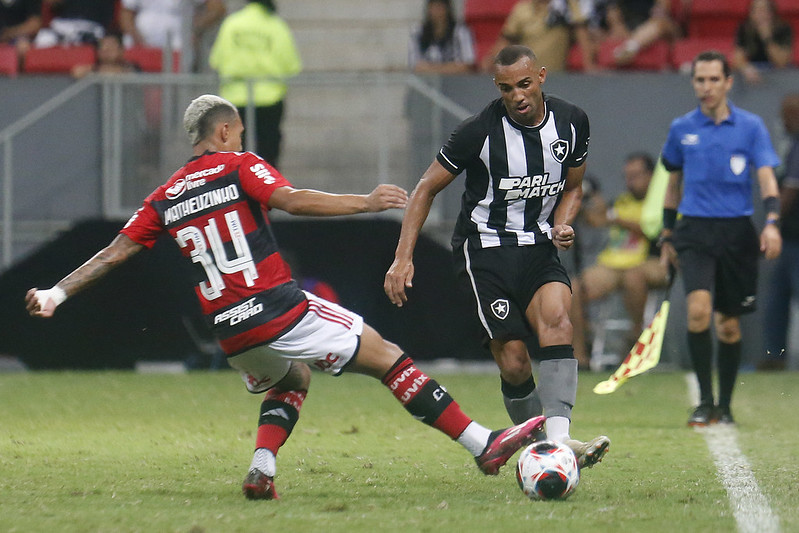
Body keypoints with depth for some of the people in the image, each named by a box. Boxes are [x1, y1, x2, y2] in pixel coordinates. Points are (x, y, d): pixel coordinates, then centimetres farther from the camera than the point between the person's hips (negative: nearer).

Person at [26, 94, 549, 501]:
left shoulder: (166, 198, 13)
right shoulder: (240, 166, -1)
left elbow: (115, 253, 11)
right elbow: (291, 200, -17)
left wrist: (56, 294, 19)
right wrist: (366, 202, -16)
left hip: (231, 333, 6)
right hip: (281, 311, -6)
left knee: (290, 380, 33)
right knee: (388, 357, 1)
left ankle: (262, 468, 9)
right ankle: (484, 445, -2)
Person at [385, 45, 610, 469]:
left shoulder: (571, 122, 0)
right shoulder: (480, 131, -13)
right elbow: (427, 188, -3)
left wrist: (562, 225, -4)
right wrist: (403, 258, -10)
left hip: (539, 247, 3)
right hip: (485, 247, -3)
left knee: (556, 317, -27)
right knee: (514, 362, -15)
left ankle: (559, 438, -37)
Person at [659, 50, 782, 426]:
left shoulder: (750, 126, 0)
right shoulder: (681, 129, 6)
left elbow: (767, 178, -6)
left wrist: (772, 222, -22)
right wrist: (667, 236, 19)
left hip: (737, 232, 0)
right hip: (694, 230, 0)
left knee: (729, 324, 6)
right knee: (698, 309, -20)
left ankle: (724, 407, 20)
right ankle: (705, 401, -13)